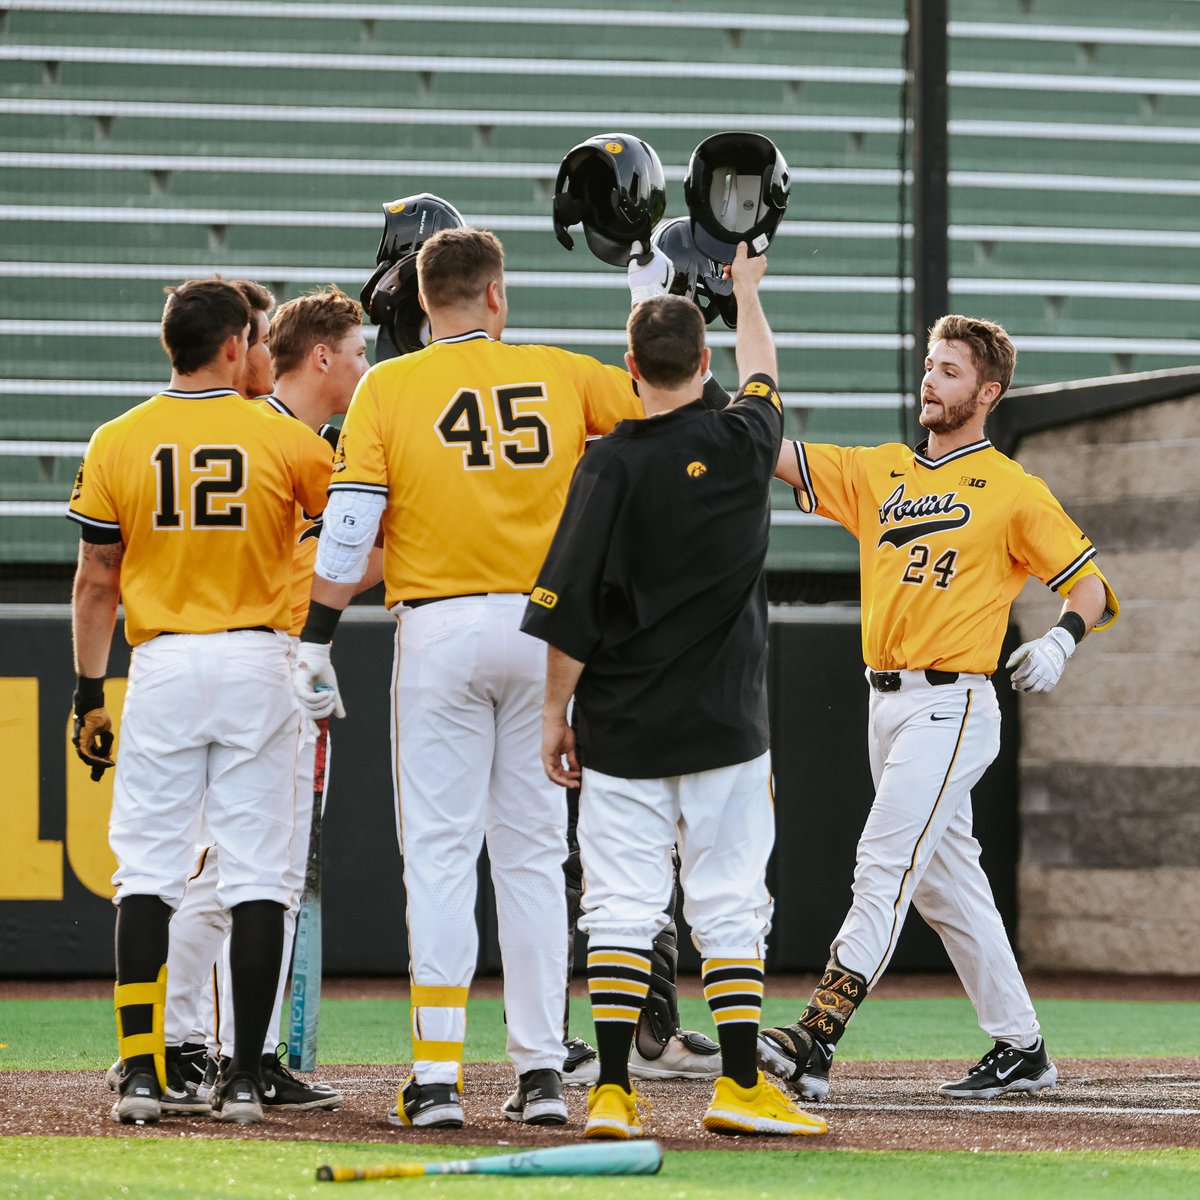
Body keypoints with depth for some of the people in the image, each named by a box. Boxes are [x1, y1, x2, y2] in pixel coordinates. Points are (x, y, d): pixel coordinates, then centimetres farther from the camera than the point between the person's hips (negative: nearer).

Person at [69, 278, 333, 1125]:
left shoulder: (118, 444, 1)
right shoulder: (285, 440, -2)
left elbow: (95, 584, 4)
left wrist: (89, 691, 10)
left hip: (163, 666, 1)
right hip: (258, 663, -1)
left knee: (147, 872, 3)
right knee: (256, 873, 1)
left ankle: (140, 1072, -4)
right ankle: (246, 1077, -2)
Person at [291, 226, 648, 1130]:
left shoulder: (387, 389, -2)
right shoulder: (561, 375, 4)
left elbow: (348, 529, -9)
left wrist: (316, 642, -6)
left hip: (439, 631, -2)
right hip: (542, 630, 2)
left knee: (440, 852, -1)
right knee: (533, 854, 9)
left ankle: (437, 1079, -7)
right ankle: (542, 1071, 7)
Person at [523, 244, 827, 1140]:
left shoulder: (613, 465, -8)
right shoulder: (743, 445, -3)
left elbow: (570, 609, -9)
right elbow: (762, 375, 22)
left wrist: (556, 712, 1)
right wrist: (747, 288, 39)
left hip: (621, 730, -1)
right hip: (726, 727, 1)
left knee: (621, 907, 1)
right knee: (731, 904, 5)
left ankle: (612, 1091, -2)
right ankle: (741, 1084, 3)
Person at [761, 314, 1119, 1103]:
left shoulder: (1012, 490, -2)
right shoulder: (878, 471, 14)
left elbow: (1092, 587, -1)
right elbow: (773, 453, 6)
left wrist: (1061, 641, -20)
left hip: (951, 705, -7)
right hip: (887, 704, 7)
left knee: (885, 865, -16)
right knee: (944, 883, 11)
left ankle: (817, 1039, -25)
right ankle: (1021, 1049, 19)